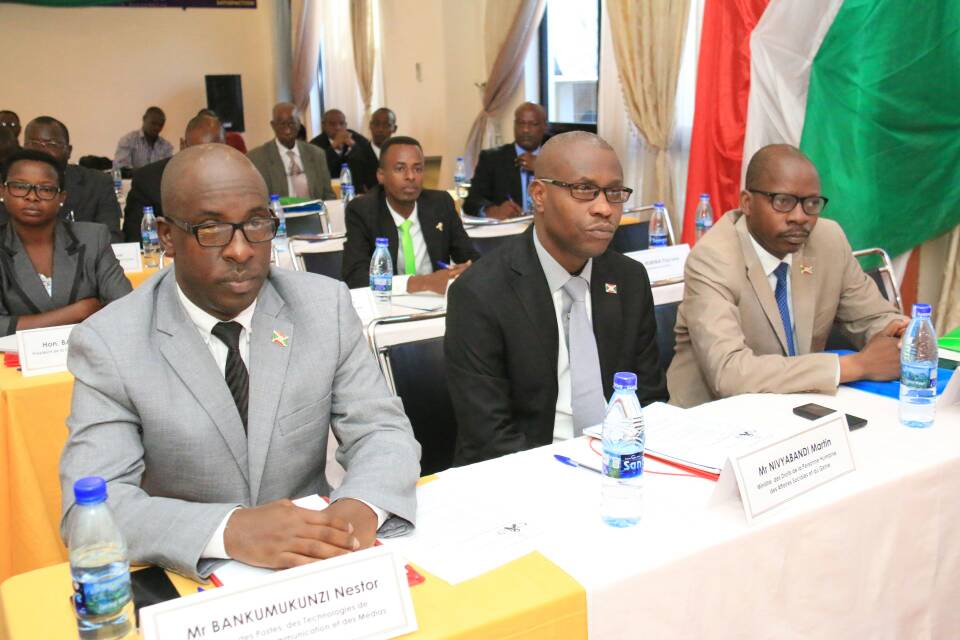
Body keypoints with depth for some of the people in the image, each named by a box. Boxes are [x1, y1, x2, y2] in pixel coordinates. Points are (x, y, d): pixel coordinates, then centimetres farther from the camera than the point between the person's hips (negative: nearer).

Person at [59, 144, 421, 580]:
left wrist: (361, 506, -25)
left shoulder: (325, 306, -3)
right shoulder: (108, 343, -9)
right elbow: (90, 506, -16)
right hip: (187, 579, 0)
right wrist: (229, 530, -32)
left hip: (315, 565, 1)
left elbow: (383, 430, -3)